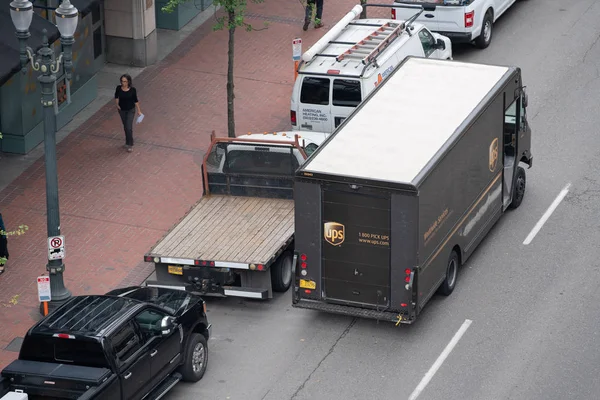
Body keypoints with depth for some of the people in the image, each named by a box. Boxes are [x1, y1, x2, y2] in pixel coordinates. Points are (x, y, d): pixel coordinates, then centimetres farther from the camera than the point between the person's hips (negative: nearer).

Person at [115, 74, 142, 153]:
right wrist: (117, 104, -4)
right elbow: (116, 96, 8)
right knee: (125, 127, 17)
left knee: (129, 127, -8)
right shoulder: (119, 88, -13)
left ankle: (130, 145, 4)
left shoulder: (132, 90, -19)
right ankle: (127, 142, 34)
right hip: (122, 110, 3)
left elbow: (136, 100, -7)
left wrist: (139, 111, -3)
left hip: (130, 110, -3)